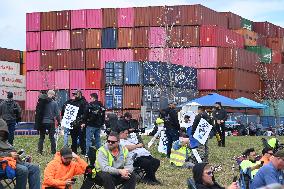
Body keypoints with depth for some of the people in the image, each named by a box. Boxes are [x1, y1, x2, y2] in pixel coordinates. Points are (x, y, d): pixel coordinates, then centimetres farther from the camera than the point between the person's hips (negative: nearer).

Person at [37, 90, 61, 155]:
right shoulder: (54, 103, -7)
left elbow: (38, 112, 3)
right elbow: (57, 114, -7)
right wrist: (59, 121, 4)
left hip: (43, 122, 2)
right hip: (51, 122, -2)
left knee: (41, 137, 11)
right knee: (52, 137, 6)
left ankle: (39, 151, 8)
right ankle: (53, 151, 6)